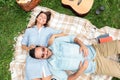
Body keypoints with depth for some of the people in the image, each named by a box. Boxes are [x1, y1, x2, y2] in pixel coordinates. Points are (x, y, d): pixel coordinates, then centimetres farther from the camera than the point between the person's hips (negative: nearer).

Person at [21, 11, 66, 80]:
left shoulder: (48, 30, 14)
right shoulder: (28, 30, 16)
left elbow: (62, 34, 11)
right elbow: (23, 45, 14)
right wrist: (28, 48, -6)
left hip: (45, 59, 0)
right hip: (32, 60, 0)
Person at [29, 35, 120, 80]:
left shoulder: (56, 42, -6)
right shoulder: (53, 66, -11)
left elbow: (72, 38, 3)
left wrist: (82, 45, -16)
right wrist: (81, 70, -21)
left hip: (94, 50, 3)